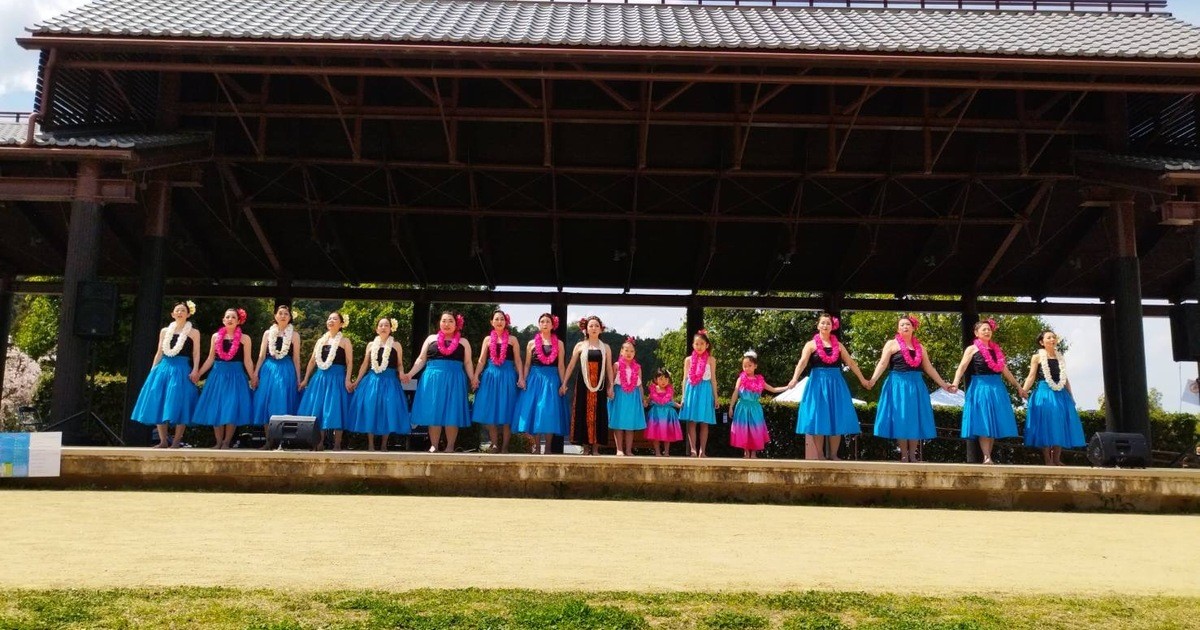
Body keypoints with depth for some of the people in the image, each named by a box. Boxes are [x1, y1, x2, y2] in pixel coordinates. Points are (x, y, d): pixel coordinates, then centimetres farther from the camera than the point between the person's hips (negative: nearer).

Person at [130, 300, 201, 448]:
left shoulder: (194, 332, 4)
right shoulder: (165, 331, 13)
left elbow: (196, 354, 0)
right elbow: (159, 352, 15)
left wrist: (195, 370, -12)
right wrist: (152, 370, 9)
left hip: (182, 370, -4)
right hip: (163, 368, 4)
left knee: (178, 405, -7)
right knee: (159, 404, 0)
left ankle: (176, 441, -1)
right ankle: (163, 441, 7)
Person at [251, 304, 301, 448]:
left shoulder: (294, 335, 4)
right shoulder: (268, 333, 9)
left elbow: (296, 358, 6)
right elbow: (262, 356, 10)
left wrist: (298, 378, 2)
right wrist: (255, 373, 1)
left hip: (286, 371, -2)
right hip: (268, 370, 2)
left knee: (282, 404, -5)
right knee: (266, 403, 0)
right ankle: (269, 440, 8)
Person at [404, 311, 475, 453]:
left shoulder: (463, 342, 10)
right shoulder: (431, 339, 12)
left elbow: (467, 363, 8)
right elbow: (421, 359, 12)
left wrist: (472, 378, -4)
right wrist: (410, 374, 2)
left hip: (454, 380, -1)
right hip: (432, 379, 1)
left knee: (451, 413, -2)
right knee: (433, 413, 1)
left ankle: (450, 447, 5)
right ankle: (433, 446, 7)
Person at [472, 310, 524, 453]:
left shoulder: (512, 339, 6)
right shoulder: (487, 339, 10)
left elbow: (517, 361, 4)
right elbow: (481, 360, 9)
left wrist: (521, 377, -6)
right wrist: (476, 376, -3)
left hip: (507, 377, -2)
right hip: (490, 376, 2)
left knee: (506, 413, -1)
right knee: (490, 412, 1)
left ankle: (504, 446, 5)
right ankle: (494, 444, 9)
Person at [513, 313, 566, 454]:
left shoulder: (558, 344, 6)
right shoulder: (531, 343, 9)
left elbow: (560, 366, 5)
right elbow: (527, 365, 10)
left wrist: (563, 384, -2)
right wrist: (523, 380, -1)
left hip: (552, 380, -1)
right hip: (534, 379, 1)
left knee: (549, 412, -4)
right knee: (534, 412, -2)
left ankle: (548, 448, 3)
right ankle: (536, 447, 6)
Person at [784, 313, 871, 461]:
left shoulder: (838, 345, 12)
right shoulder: (811, 344, 2)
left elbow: (851, 362, 16)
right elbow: (802, 362, -11)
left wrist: (862, 379, 15)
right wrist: (795, 378, -26)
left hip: (836, 383, 3)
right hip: (817, 383, -3)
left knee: (836, 419, 1)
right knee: (818, 419, -3)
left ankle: (833, 454, 10)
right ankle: (820, 455, 3)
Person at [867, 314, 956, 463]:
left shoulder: (920, 347, 14)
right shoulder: (892, 344, 2)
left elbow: (929, 368, 16)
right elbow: (882, 364, -7)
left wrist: (944, 385, 13)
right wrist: (873, 379, -21)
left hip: (916, 385, 4)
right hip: (898, 385, -4)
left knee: (915, 420, 3)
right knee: (900, 420, -4)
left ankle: (913, 455, 10)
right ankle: (904, 456, 1)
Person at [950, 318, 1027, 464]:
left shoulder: (996, 349, 17)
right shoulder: (972, 349, 1)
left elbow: (1005, 371, 23)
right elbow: (962, 367, -10)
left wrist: (1018, 387, 22)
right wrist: (955, 382, -27)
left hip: (997, 388, 5)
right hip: (980, 388, -5)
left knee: (994, 423, 3)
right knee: (983, 424, -9)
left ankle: (988, 457, 8)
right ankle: (986, 458, -13)